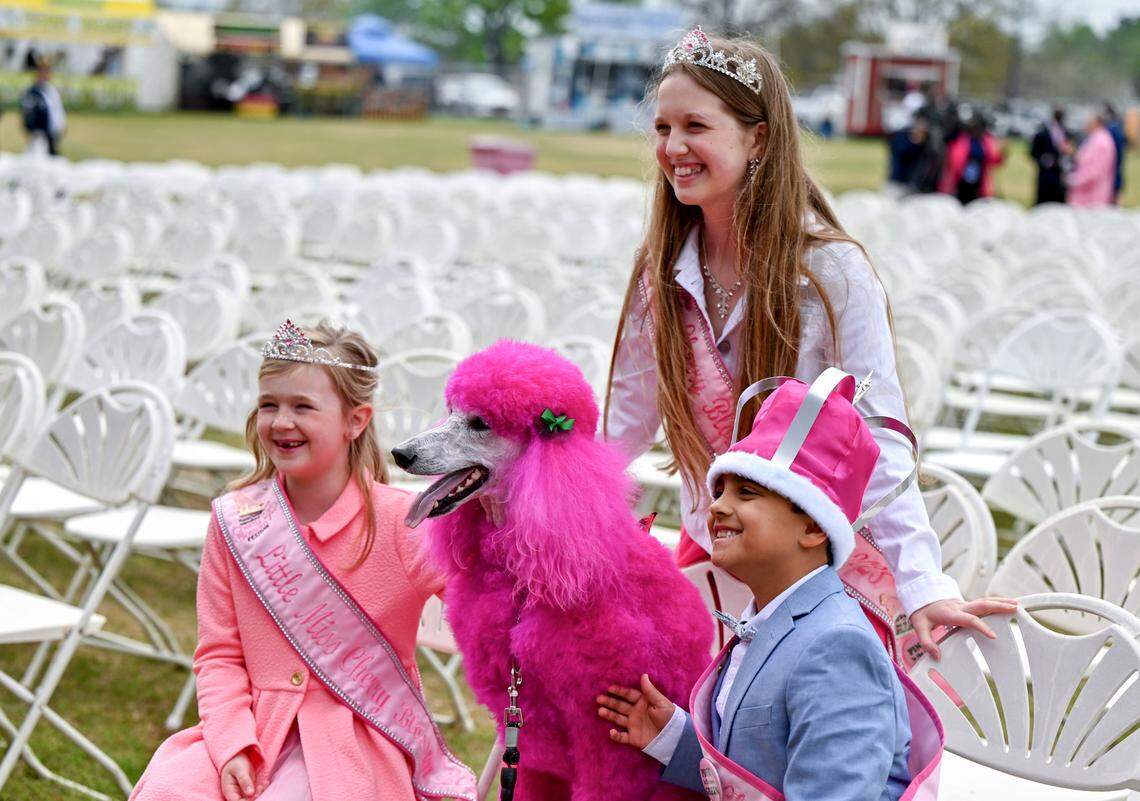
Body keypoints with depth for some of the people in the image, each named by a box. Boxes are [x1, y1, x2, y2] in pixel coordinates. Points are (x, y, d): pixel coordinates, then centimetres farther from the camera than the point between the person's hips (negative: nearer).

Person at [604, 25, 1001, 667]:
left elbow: (878, 444, -19)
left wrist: (922, 586, -27)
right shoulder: (662, 276, -3)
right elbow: (625, 425, 8)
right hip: (708, 560, 4)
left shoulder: (831, 273, -16)